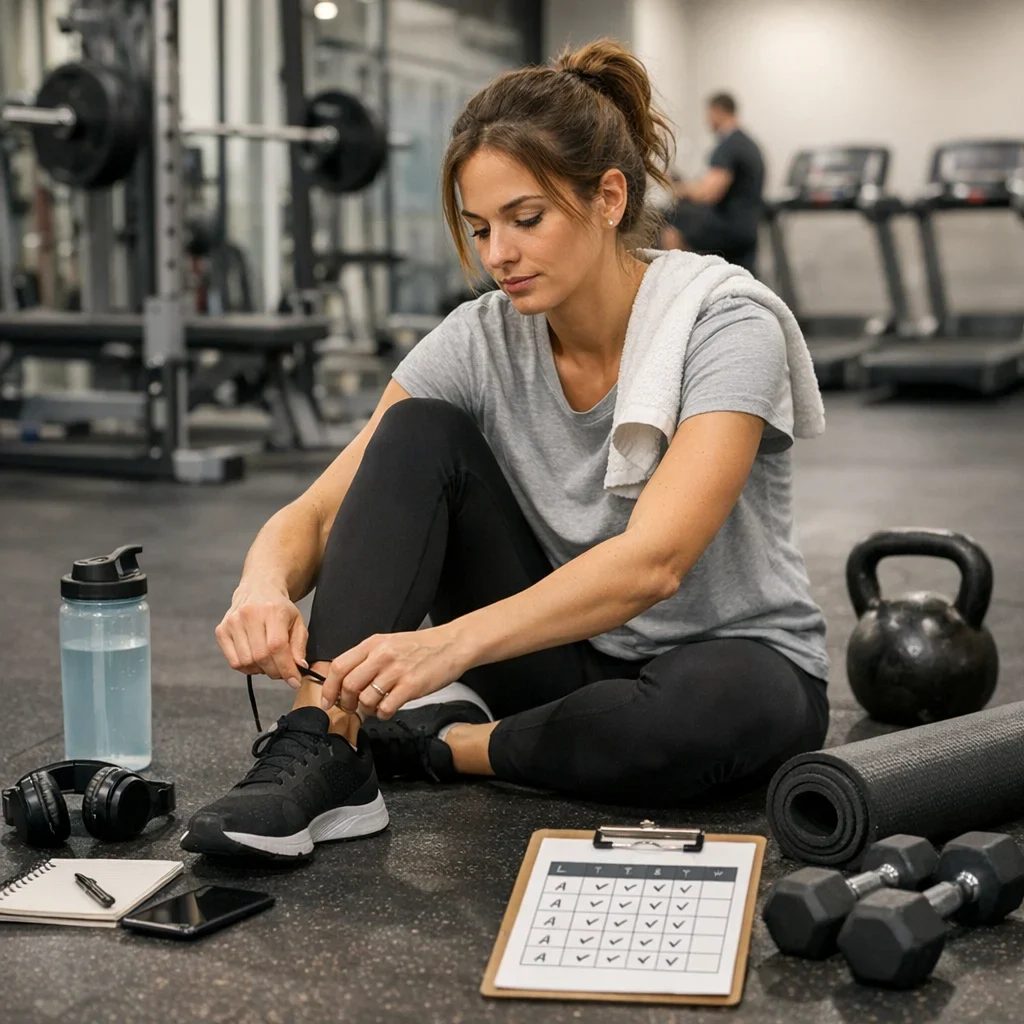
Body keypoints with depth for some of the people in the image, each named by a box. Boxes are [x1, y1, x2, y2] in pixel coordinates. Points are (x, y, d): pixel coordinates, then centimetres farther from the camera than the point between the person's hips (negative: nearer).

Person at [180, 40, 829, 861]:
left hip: (733, 663, -3)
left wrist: (451, 643, -51)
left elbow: (653, 561, -38)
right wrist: (267, 586, -37)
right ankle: (321, 757, -27)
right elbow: (313, 516, -13)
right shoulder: (478, 342, -9)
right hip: (568, 657, 4)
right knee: (419, 433, -18)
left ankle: (436, 746, -15)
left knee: (706, 713, -41)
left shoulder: (725, 331, -24)